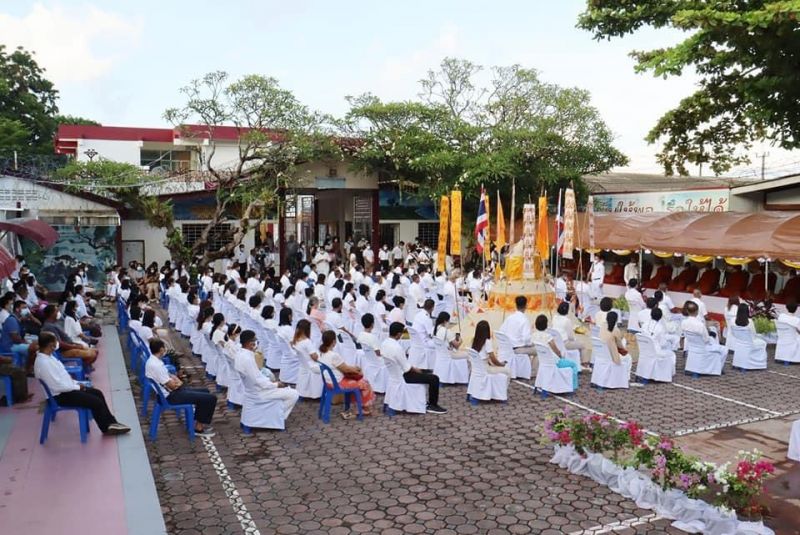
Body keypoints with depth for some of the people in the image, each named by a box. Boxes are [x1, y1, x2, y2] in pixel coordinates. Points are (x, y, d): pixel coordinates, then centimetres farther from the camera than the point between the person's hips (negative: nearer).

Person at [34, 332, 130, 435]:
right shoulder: (43, 363, -26)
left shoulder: (47, 356, 5)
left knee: (97, 393, 9)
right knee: (96, 402, -11)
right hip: (60, 395, -10)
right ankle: (107, 428, 9)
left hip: (66, 388, 10)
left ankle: (111, 423, 15)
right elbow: (57, 386, -27)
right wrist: (77, 387, -15)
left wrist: (75, 383, 5)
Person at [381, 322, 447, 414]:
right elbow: (407, 368, -22)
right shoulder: (397, 348, -30)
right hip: (401, 376, -10)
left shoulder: (384, 344, -3)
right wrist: (415, 369, -4)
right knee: (434, 378, -5)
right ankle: (432, 406, 9)